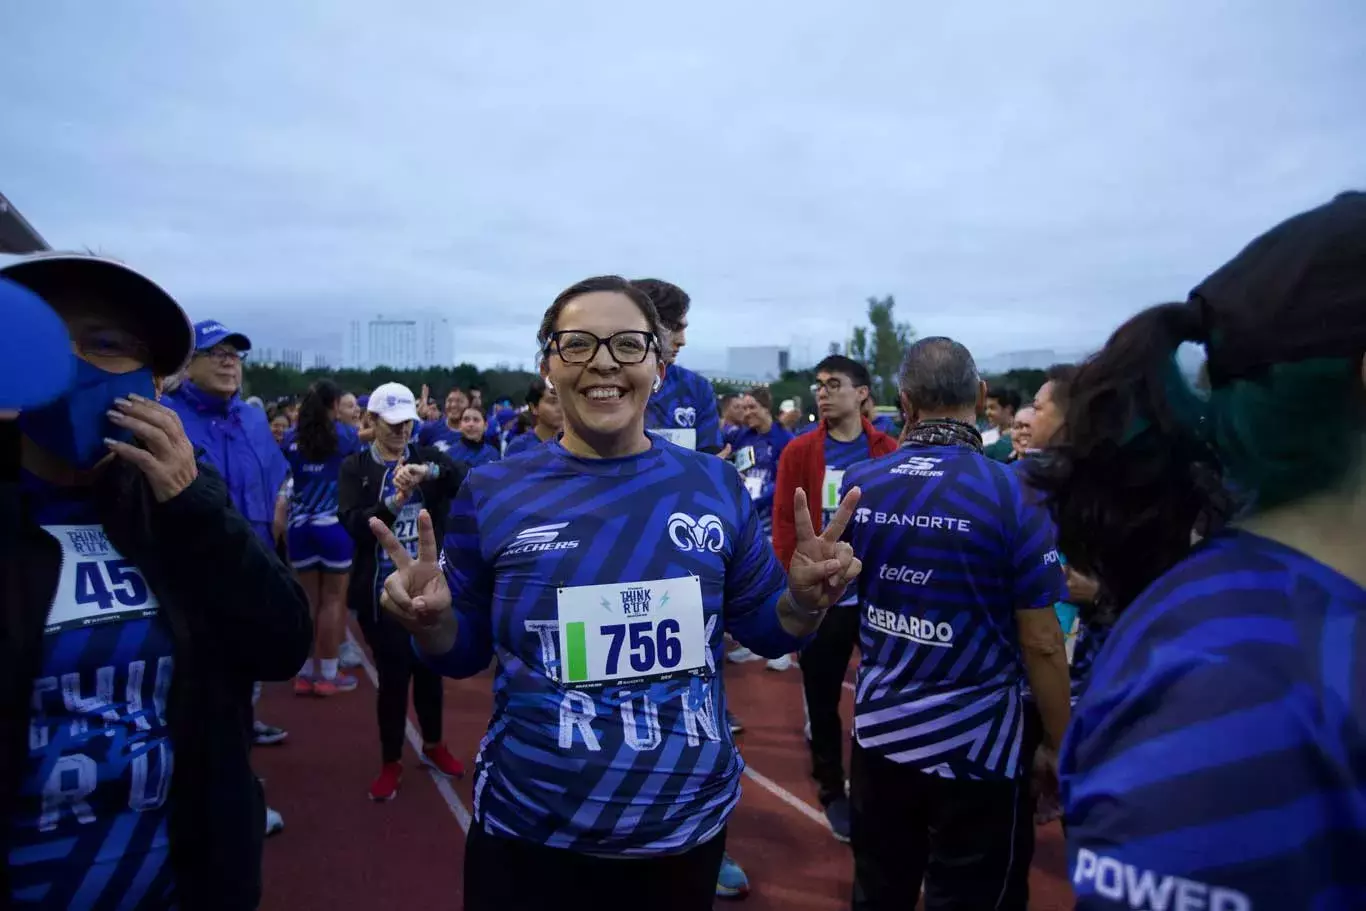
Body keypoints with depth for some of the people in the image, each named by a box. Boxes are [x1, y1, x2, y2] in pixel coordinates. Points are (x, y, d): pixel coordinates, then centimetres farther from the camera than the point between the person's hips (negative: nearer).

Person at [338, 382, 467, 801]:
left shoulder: (428, 457, 3)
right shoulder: (355, 466, -1)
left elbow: (467, 481, -14)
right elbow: (354, 525, -13)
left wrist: (430, 472, -30)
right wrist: (395, 500, -25)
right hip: (382, 589, -2)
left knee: (429, 666, 15)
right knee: (393, 673, 3)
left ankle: (433, 745, 36)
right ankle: (391, 761, 23)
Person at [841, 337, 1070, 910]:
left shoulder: (858, 485, -4)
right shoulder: (1014, 494, -16)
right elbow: (1040, 643, -14)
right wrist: (1061, 749, -1)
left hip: (878, 732, 4)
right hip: (975, 746, -3)